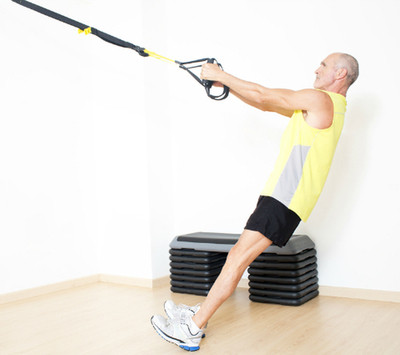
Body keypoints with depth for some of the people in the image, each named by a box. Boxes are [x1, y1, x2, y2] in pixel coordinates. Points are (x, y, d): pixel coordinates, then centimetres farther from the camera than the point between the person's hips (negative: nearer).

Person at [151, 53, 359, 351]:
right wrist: (225, 83, 19)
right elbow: (268, 105, 24)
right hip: (284, 196, 10)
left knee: (239, 257, -13)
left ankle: (191, 330, -12)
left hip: (285, 200, -10)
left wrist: (221, 75, 2)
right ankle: (199, 313, 14)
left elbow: (264, 96, -8)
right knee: (239, 256, 9)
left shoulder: (321, 99, -6)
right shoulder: (325, 107, 24)